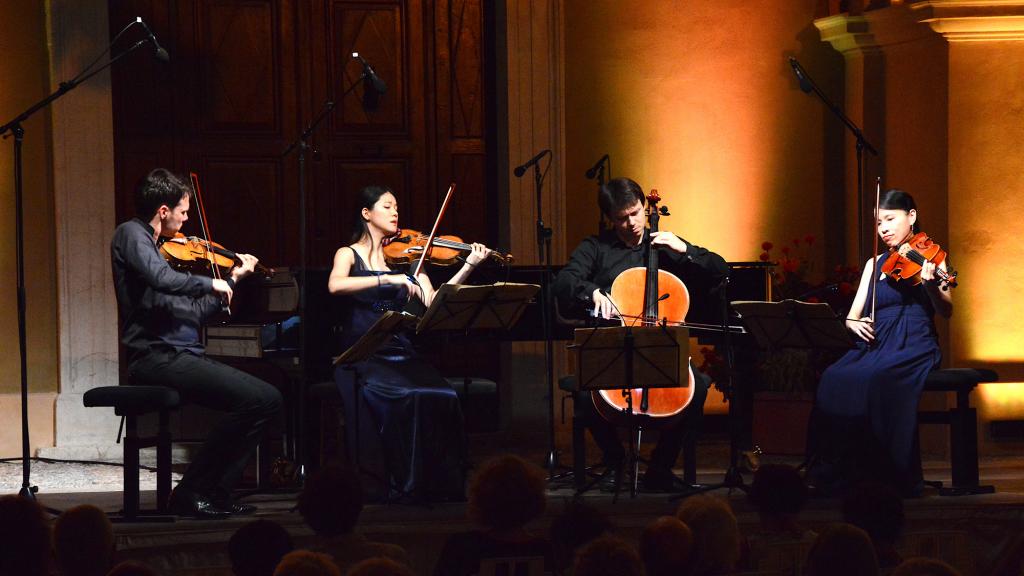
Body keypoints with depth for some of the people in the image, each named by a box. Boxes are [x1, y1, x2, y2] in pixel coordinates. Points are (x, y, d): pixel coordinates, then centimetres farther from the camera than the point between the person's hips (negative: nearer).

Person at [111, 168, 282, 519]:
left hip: (181, 357, 9)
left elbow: (195, 313, 26)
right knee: (254, 397, -19)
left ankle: (217, 490, 1)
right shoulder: (131, 234, -4)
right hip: (155, 356, -9)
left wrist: (233, 279, 29)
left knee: (269, 399, 2)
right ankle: (194, 492, -13)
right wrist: (211, 284, -11)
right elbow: (160, 278, -25)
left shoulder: (156, 245, 23)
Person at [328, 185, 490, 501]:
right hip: (362, 357, -4)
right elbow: (336, 285, -16)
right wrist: (387, 279, -24)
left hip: (402, 355, 4)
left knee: (442, 398, -26)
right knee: (403, 398, -33)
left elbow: (433, 302, 3)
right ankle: (400, 483, -22)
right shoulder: (349, 254, 8)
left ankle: (437, 483, -17)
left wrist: (468, 268, -7)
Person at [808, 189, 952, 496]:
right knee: (833, 379, -27)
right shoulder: (875, 265, 21)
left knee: (872, 380, -35)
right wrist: (855, 324, -7)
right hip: (874, 345, 5)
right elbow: (852, 317, 18)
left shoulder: (929, 256, 6)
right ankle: (835, 473, -25)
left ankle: (886, 476, -27)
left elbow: (946, 311, -7)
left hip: (913, 347, -4)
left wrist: (931, 285, -28)